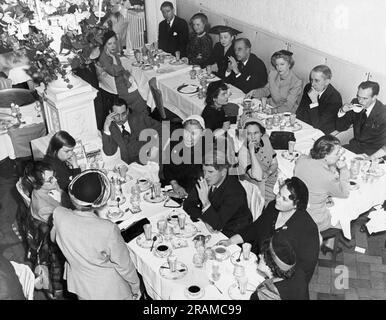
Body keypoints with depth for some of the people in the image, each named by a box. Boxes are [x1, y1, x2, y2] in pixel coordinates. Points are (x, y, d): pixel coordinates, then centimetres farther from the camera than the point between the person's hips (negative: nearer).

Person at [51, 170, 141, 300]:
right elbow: (124, 265, -19)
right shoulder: (109, 230, -34)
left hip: (81, 289, 4)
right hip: (111, 292, -4)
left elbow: (53, 237, 0)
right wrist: (135, 287, -1)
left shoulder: (58, 215, -24)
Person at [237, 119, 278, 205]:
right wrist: (252, 152, -38)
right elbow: (258, 177, -36)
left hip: (270, 176, 5)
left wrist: (267, 173, -20)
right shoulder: (243, 152, -27)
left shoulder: (265, 139, -8)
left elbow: (274, 163, 2)